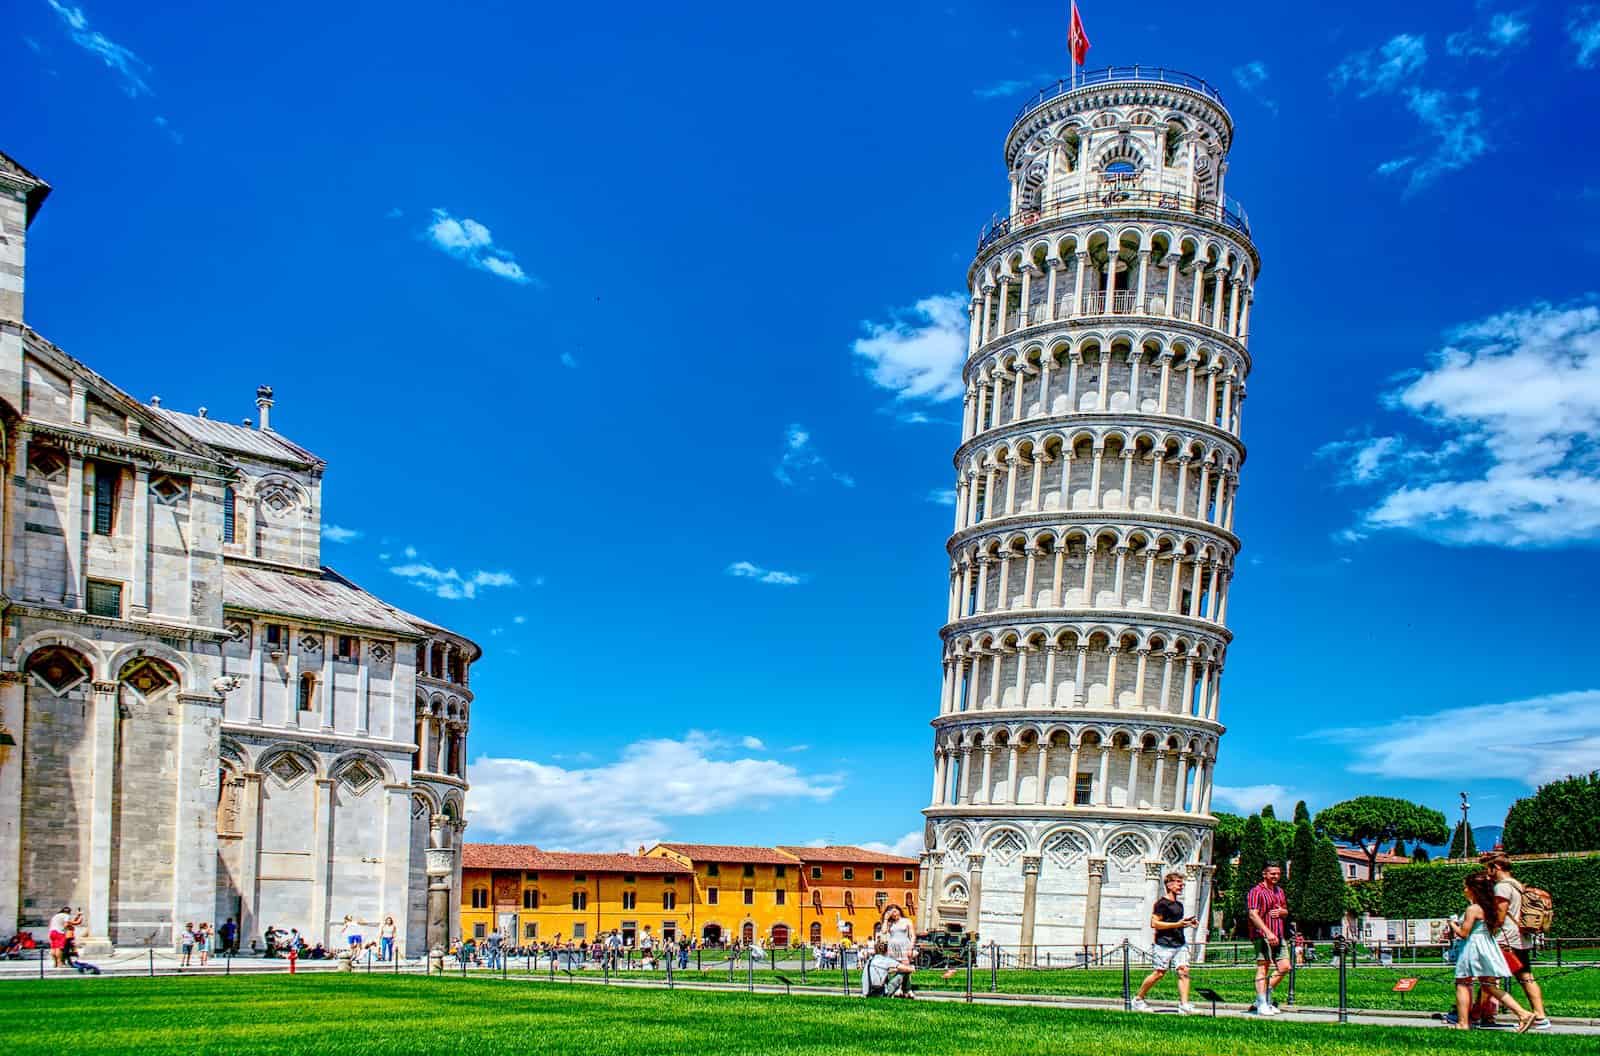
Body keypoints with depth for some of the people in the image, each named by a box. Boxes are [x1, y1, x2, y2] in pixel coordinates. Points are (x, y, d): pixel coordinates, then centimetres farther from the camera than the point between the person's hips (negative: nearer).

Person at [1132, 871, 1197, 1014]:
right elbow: (1154, 923, -15)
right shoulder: (1162, 903, -8)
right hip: (1164, 944, -8)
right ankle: (1138, 999, 13)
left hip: (1180, 943, 8)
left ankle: (1184, 1006, -9)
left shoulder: (1179, 904, 18)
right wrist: (1177, 924, -18)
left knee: (1183, 971, -7)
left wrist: (1188, 923, 12)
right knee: (1159, 973, -3)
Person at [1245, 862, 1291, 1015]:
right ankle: (1262, 1005, -6)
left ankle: (1266, 996, 19)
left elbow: (1286, 913, 27)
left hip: (1278, 936, 8)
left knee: (1284, 967, 5)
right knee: (1263, 968, -7)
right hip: (1262, 935, -8)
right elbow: (1253, 915, -18)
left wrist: (1281, 912, 1)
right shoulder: (1256, 892, -8)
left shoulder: (1279, 891, 18)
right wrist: (1268, 932, -26)